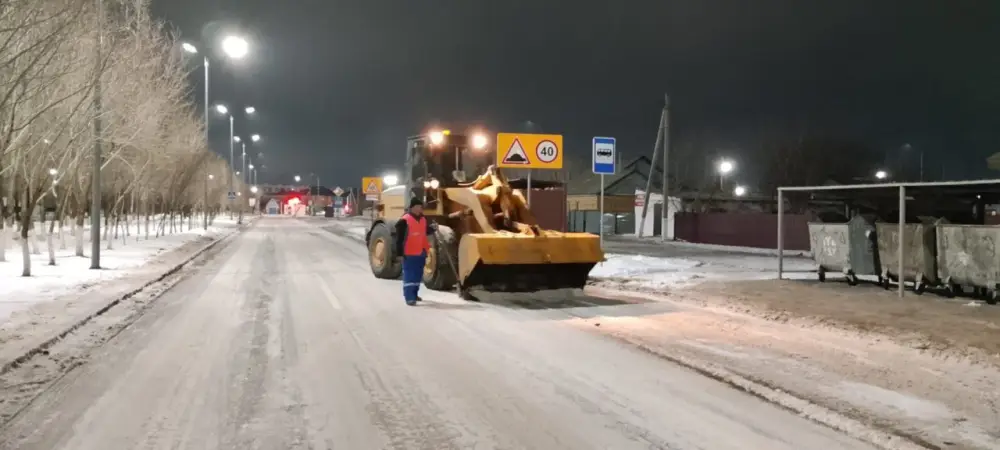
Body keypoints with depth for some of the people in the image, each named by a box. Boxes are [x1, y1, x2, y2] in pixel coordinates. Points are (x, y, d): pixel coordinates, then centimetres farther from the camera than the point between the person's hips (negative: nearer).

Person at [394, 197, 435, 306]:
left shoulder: (424, 220, 10)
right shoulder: (404, 221, -12)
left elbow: (427, 233, 24)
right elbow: (399, 238, -12)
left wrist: (432, 228, 3)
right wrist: (399, 252, -14)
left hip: (421, 253, 8)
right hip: (409, 253, -8)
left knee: (418, 275, 16)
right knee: (409, 276, -8)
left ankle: (414, 294, 30)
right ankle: (409, 297, -10)